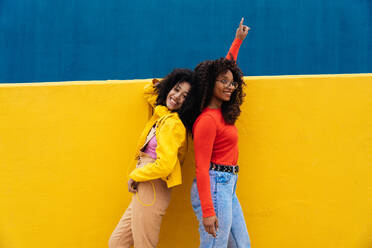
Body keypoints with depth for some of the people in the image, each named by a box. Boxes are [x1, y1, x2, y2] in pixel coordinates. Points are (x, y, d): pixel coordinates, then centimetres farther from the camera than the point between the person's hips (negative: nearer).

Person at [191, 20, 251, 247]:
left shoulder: (222, 113, 12)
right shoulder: (207, 120, -14)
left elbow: (225, 67, 29)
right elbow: (201, 167, -18)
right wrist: (207, 211, -23)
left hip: (228, 188, 10)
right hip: (215, 186, -10)